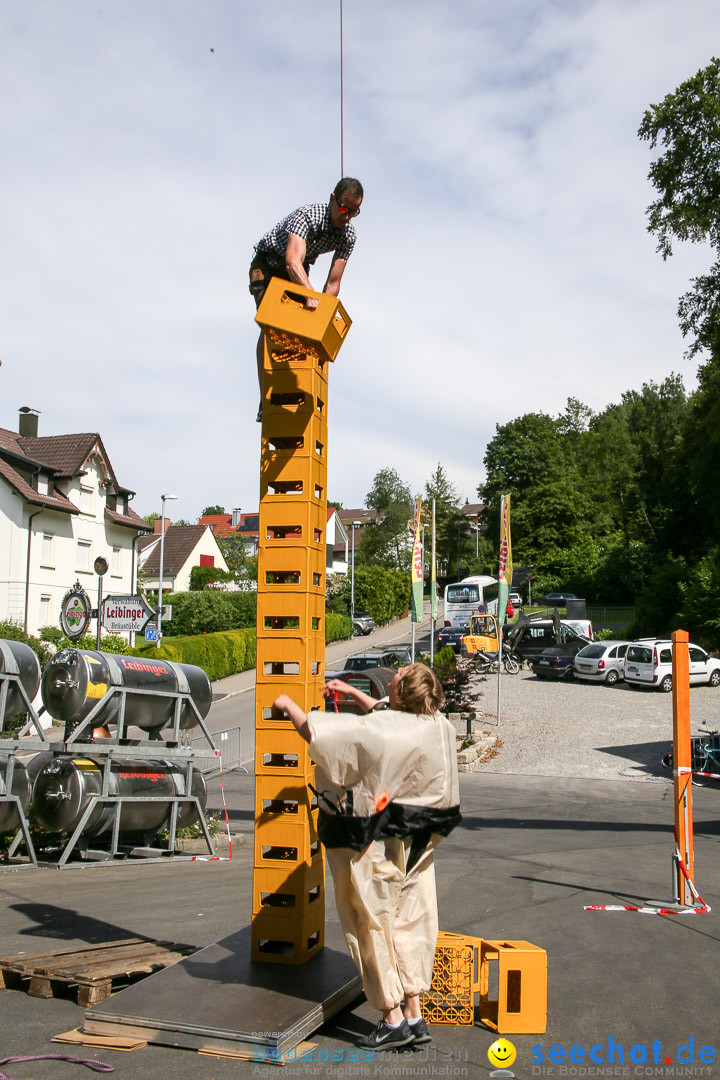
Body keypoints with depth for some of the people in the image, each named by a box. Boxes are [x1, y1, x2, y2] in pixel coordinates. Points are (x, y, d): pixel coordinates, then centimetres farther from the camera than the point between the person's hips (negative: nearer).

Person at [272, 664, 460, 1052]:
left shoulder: (374, 732, -25)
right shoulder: (439, 727, -3)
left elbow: (312, 732, -22)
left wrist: (288, 705, -2)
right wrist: (352, 692, 25)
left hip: (373, 846, -6)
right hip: (417, 843, 7)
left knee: (374, 925, 6)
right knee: (410, 921, 14)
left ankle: (393, 1019, 14)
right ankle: (414, 1016, 20)